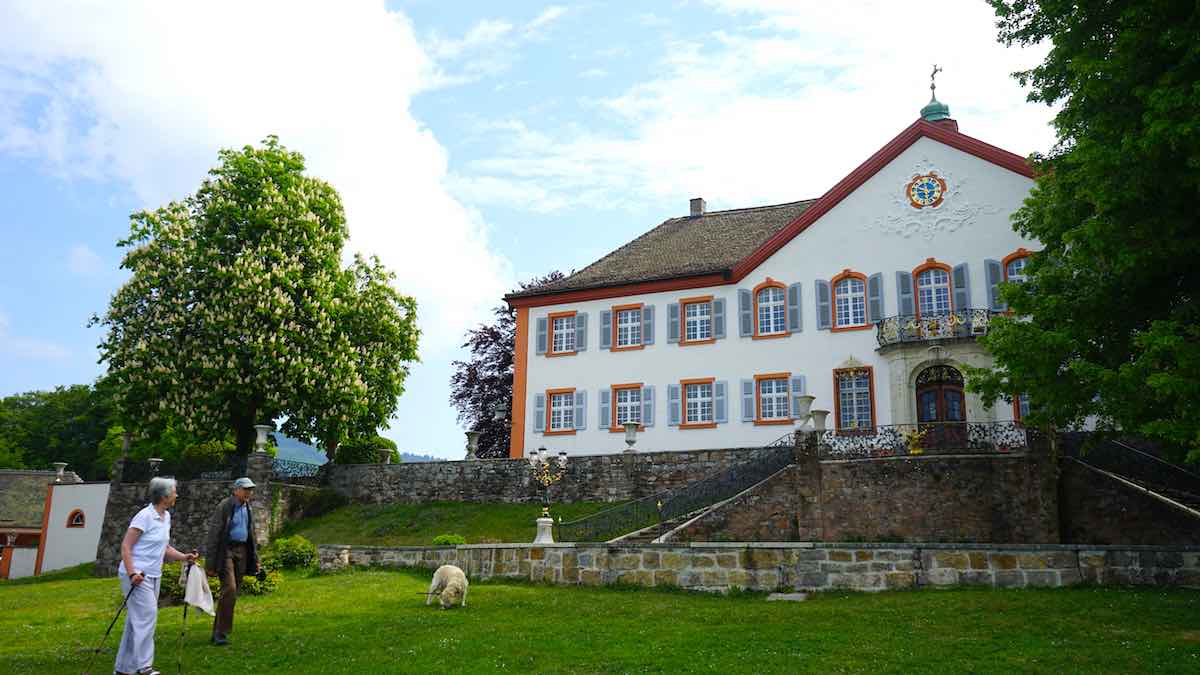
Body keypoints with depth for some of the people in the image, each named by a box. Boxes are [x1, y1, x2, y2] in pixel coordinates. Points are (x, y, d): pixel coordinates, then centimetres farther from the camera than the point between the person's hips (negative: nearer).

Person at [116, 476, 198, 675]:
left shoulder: (166, 517, 10)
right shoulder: (145, 516, -16)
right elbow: (126, 546, -16)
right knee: (147, 616, -12)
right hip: (137, 576, -9)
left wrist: (184, 557, 1)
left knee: (136, 621, 11)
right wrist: (132, 573, -25)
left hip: (153, 576, 9)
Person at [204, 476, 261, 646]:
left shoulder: (247, 508, 12)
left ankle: (217, 631, 17)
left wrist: (255, 560, 15)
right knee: (229, 589, -16)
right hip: (226, 551, -7)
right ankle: (221, 632, -8)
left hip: (242, 552, 7)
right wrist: (210, 562, -14)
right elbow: (213, 534, -11)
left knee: (232, 592, 7)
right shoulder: (224, 506, -9)